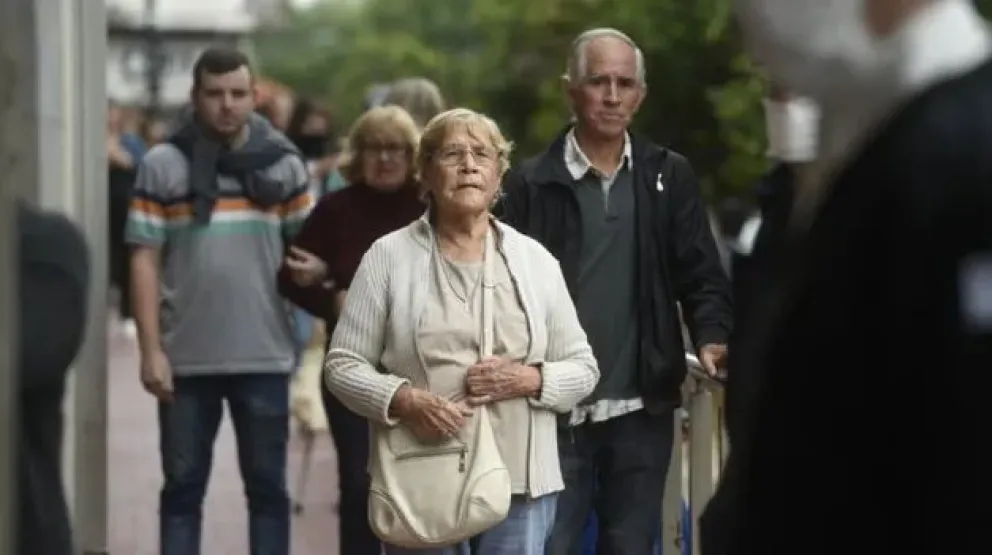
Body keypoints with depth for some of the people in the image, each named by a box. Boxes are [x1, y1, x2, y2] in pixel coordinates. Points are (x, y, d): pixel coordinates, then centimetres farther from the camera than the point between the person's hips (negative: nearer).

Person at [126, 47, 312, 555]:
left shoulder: (283, 164, 4)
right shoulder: (162, 165, -1)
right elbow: (145, 259, -2)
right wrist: (150, 349, -7)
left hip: (264, 355, 1)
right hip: (186, 357, -1)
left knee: (267, 486, 9)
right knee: (183, 486, 8)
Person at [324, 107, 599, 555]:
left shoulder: (534, 260, 10)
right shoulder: (388, 257, 4)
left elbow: (582, 368, 12)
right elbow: (343, 365, 3)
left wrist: (531, 380, -10)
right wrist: (402, 400, -16)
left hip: (519, 483, 2)